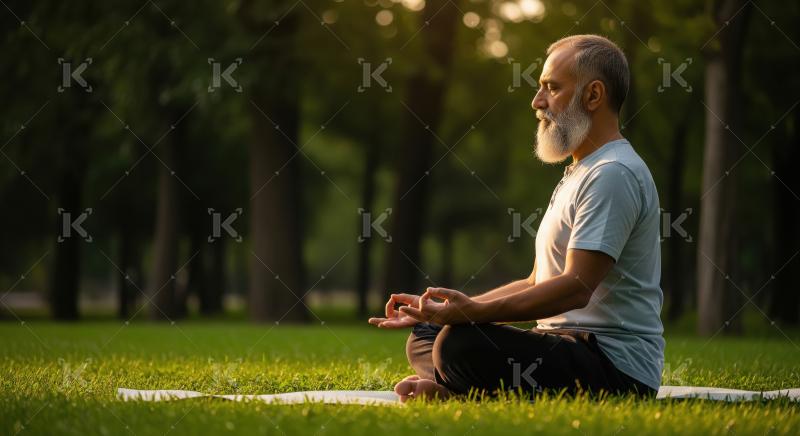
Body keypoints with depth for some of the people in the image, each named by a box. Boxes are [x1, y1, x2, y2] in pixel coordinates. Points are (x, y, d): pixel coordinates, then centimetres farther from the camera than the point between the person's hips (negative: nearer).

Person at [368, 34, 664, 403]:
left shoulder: (614, 175, -13)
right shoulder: (580, 173, 22)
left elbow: (576, 288, -24)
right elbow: (537, 285, 23)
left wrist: (476, 312, -32)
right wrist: (443, 308, 15)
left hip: (615, 365, -11)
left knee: (461, 343, -33)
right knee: (424, 339, 14)